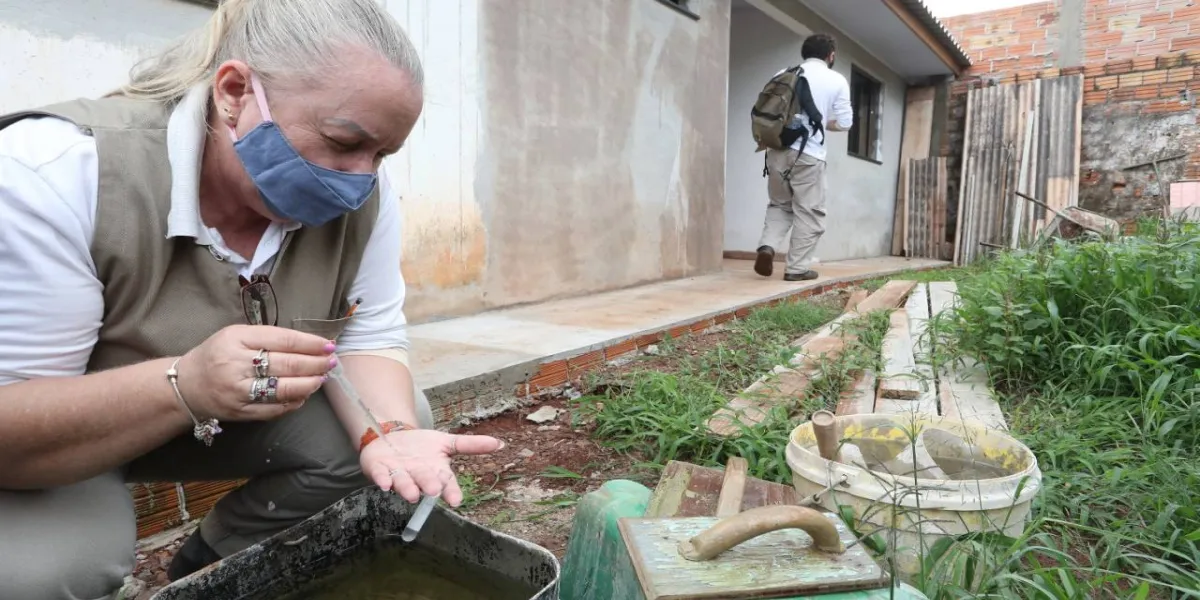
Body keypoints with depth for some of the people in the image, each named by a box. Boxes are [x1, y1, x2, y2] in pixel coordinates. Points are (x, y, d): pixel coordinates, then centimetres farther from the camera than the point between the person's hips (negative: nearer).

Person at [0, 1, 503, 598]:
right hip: (54, 446, -4)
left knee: (403, 416, -10)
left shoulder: (361, 198, -17)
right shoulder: (57, 174, -31)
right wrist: (184, 386, -48)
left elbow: (366, 341, -12)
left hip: (229, 421, 5)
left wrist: (390, 432, -32)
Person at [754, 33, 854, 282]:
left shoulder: (784, 74, 12)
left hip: (777, 150, 4)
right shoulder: (837, 80, 4)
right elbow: (844, 122, 3)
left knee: (780, 205, 19)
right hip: (809, 154, -4)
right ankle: (798, 267, 4)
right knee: (808, 212, 5)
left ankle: (767, 246, -3)